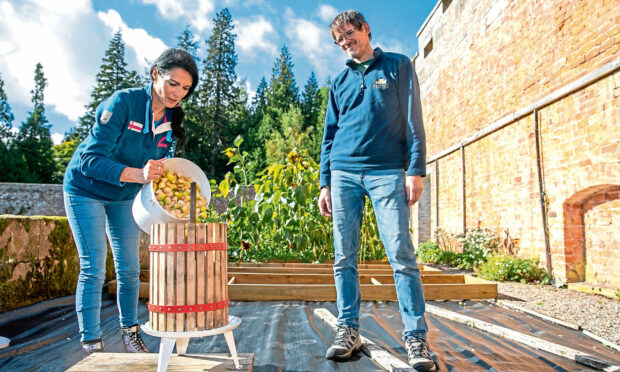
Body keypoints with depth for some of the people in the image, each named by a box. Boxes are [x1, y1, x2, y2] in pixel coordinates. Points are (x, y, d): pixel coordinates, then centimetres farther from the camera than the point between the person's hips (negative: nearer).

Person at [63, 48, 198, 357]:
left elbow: (163, 167, -1)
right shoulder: (123, 103, -27)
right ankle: (91, 345, 5)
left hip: (124, 196, 6)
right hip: (86, 190, -5)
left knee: (129, 268, 8)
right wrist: (138, 174, -46)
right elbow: (91, 159, -31)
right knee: (93, 268, -6)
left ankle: (130, 334, 24)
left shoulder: (172, 120, -8)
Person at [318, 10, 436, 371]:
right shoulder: (340, 82, 20)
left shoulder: (398, 65, 11)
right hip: (344, 174, 4)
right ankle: (348, 329, 13)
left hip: (387, 172, -3)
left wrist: (416, 169, -7)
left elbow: (413, 120, 3)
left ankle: (416, 336, -1)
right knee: (345, 259, 3)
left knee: (402, 255, -9)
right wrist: (325, 183, 9)